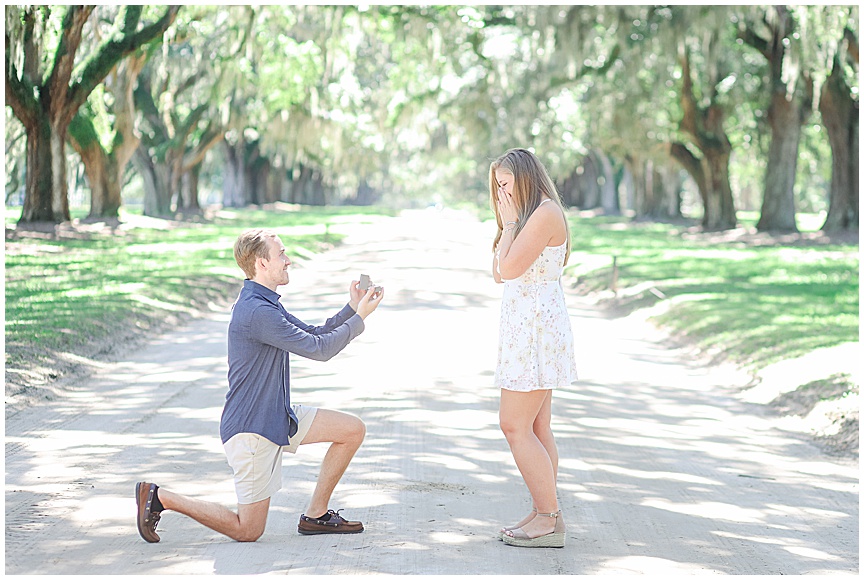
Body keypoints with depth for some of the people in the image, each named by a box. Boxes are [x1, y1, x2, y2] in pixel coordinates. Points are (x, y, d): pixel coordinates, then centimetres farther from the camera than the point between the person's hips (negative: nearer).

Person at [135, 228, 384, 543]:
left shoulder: (267, 305, 10)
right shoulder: (257, 312, -24)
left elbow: (314, 335, 15)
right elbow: (319, 349, -22)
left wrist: (352, 308, 3)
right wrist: (360, 316, -13)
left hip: (279, 417, 10)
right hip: (251, 429, -10)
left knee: (353, 429, 7)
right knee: (248, 531, -1)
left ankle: (316, 514, 13)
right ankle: (159, 496, 8)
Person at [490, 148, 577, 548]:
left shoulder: (545, 214, -13)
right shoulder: (529, 216, 20)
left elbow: (509, 268, -20)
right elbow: (498, 273, 16)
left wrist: (509, 222, -9)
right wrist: (508, 223, 10)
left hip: (536, 327, -11)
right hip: (527, 326, 11)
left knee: (514, 425, -11)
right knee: (536, 428, 9)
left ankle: (549, 519, -8)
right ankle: (544, 515, 11)